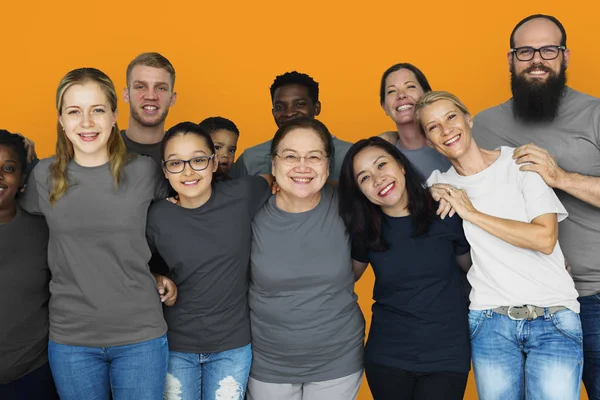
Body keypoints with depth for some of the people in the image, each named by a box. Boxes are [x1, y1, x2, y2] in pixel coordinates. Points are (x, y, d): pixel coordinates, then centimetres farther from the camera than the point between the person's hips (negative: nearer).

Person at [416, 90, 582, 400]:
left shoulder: (520, 161, -2)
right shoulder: (442, 182, 8)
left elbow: (545, 239, -12)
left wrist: (471, 213, -11)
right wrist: (432, 192, 2)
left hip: (553, 319, -2)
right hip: (489, 321, 3)